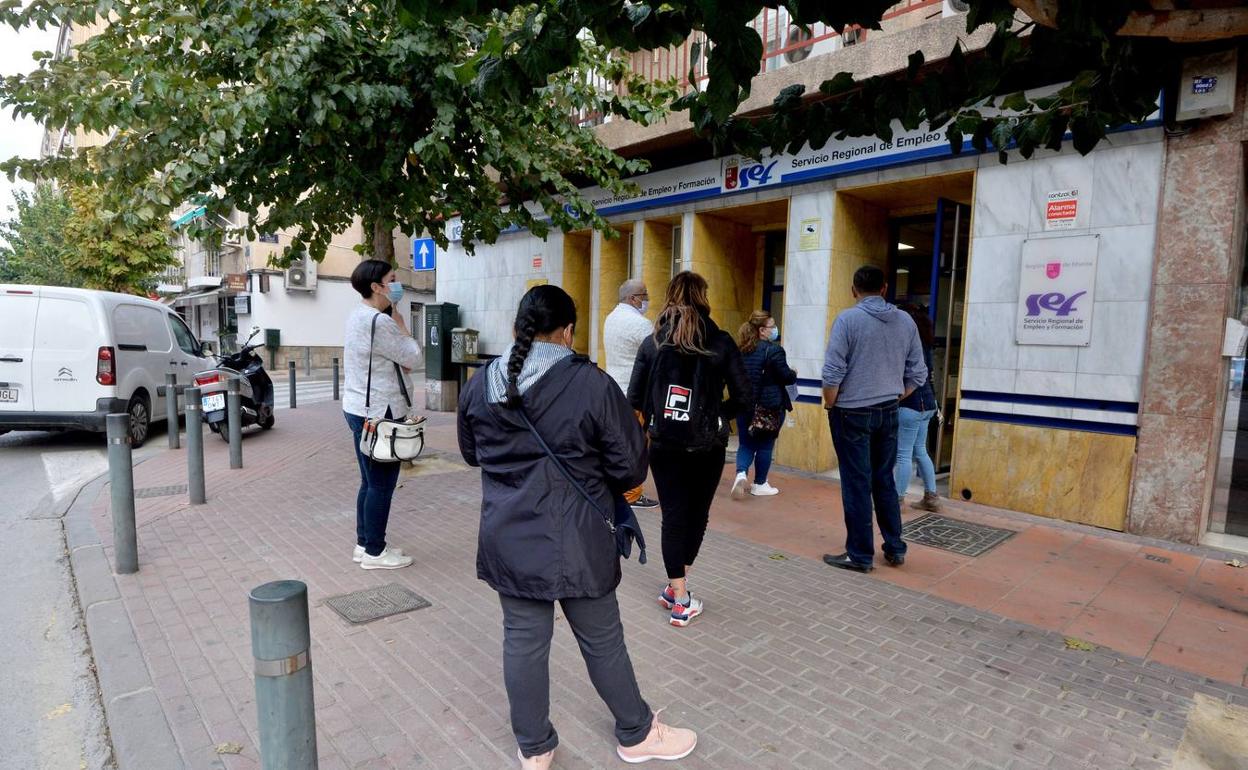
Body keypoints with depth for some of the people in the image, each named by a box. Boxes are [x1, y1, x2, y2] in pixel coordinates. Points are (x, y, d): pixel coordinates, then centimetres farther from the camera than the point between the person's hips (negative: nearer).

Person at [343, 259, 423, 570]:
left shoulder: (359, 315, 13)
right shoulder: (379, 321, -20)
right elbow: (413, 358, -13)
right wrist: (398, 317, -5)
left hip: (360, 408, 11)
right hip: (379, 413, -11)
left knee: (370, 482, 18)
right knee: (382, 485, 0)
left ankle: (364, 544, 28)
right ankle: (374, 552, 11)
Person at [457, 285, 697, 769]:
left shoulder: (480, 384, -1)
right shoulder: (591, 383, -16)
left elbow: (471, 454, 15)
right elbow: (630, 466, -11)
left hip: (507, 538, 4)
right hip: (574, 539, -4)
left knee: (523, 639, 16)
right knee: (602, 639, 14)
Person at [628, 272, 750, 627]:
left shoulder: (652, 342, -1)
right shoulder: (721, 343, -5)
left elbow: (634, 398, -2)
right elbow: (742, 398, -5)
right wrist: (715, 415, 11)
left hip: (664, 445, 1)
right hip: (707, 446, -1)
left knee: (673, 516, 9)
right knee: (698, 514, 17)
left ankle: (679, 597, 13)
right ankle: (676, 589, 27)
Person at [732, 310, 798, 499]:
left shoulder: (741, 349, 5)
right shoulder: (773, 350, -15)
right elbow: (786, 377, -12)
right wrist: (794, 374, 9)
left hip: (744, 404, 5)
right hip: (770, 406, -5)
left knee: (746, 443, 12)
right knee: (765, 445, 8)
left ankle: (741, 473, -12)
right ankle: (759, 485, 18)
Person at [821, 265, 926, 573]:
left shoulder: (848, 319, -11)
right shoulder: (905, 321, 4)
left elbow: (833, 373, -15)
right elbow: (917, 374, 6)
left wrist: (829, 405, 0)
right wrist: (893, 398, 17)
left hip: (852, 413, -5)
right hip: (888, 413, 5)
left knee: (857, 485, 2)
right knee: (884, 481, 17)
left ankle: (860, 555, 11)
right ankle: (895, 548, 25)